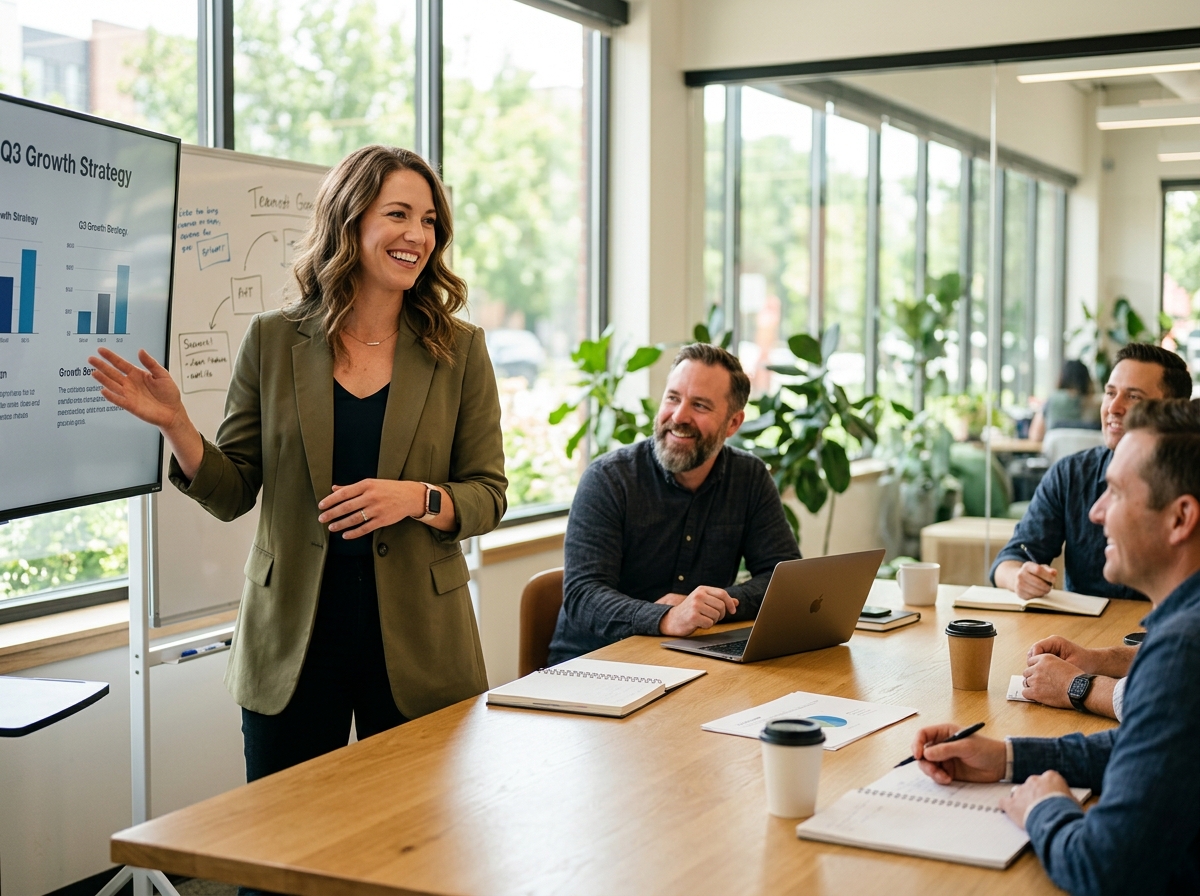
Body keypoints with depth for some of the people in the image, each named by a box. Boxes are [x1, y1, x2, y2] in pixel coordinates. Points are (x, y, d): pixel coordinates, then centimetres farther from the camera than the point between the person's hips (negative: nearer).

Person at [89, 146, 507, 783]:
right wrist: (175, 424, -13)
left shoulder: (459, 351, 1)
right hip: (292, 644, 0)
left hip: (416, 648, 0)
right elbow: (231, 494, 3)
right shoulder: (272, 341, 2)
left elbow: (487, 496, 1)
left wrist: (416, 498, -18)